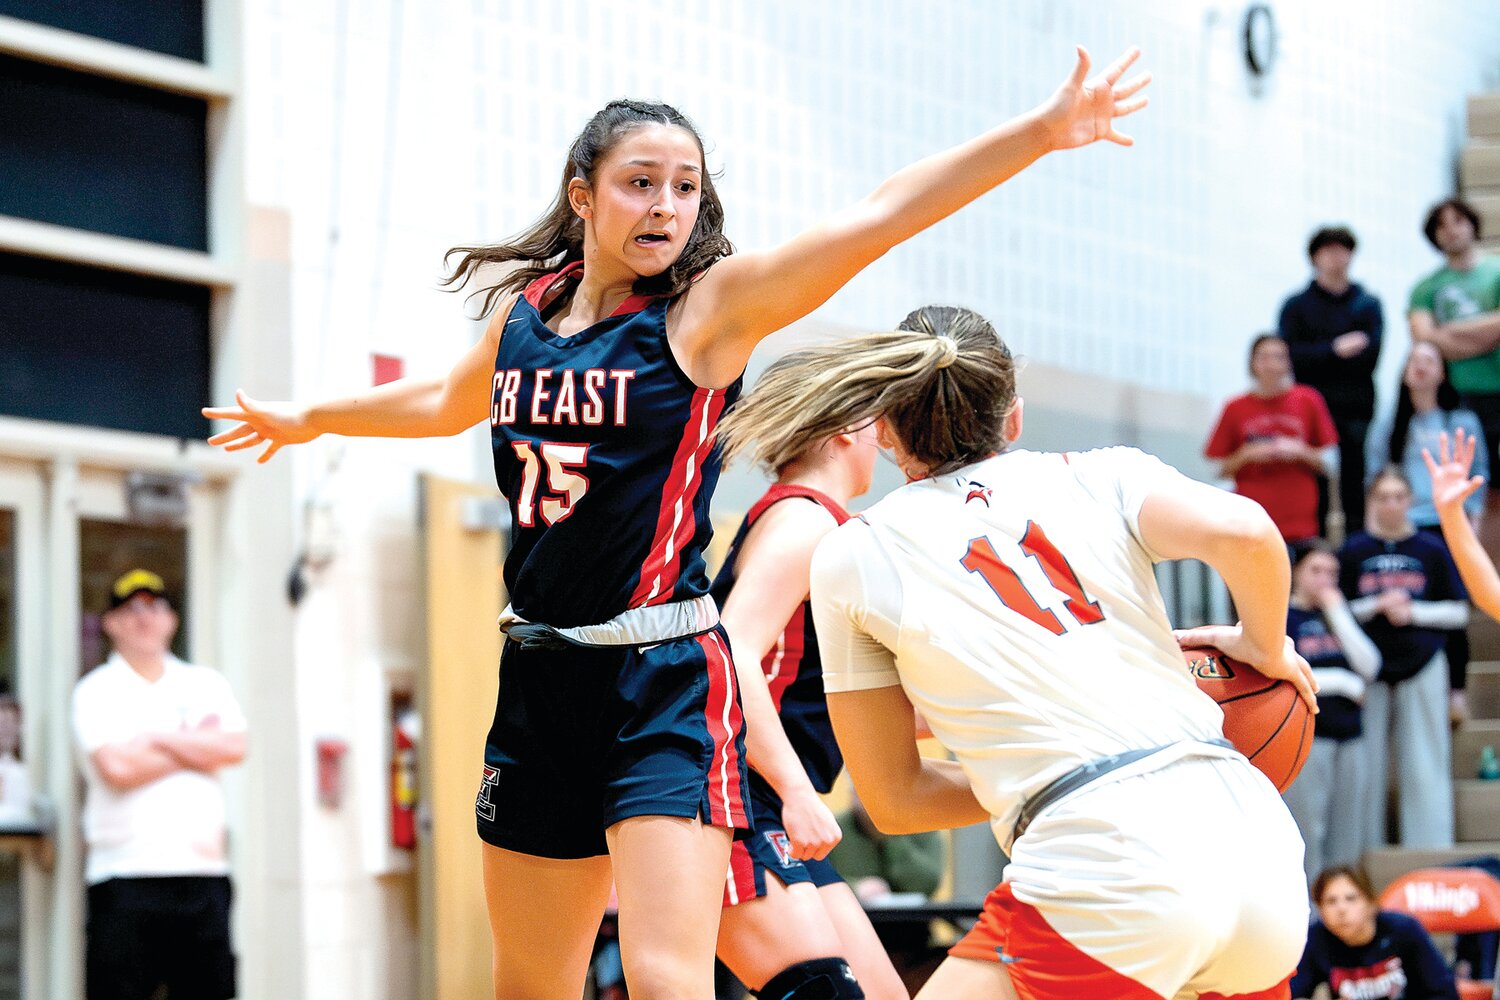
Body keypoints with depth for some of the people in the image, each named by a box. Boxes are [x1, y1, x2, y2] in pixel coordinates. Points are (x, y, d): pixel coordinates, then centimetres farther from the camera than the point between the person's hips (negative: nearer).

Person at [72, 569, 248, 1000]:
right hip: (125, 877, -4)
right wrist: (197, 744, 0)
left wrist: (155, 740, -6)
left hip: (203, 871, 4)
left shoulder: (206, 685, 16)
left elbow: (234, 747, -1)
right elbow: (116, 767, -11)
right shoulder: (96, 690, 5)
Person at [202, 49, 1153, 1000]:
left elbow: (879, 217, -18)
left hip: (664, 679, -6)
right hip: (540, 675, 6)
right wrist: (309, 417, 48)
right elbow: (447, 402, 32)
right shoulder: (525, 311, 9)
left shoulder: (710, 304, -6)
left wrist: (1043, 129, -28)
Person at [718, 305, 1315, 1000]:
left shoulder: (852, 557, 15)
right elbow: (1242, 531, -2)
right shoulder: (1098, 476, 17)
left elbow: (892, 800, 16)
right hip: (1253, 834, 4)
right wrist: (1265, 648, 16)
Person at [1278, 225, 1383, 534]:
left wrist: (1317, 355, -9)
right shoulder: (1297, 305, 10)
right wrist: (1335, 349, -11)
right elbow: (1290, 354, -4)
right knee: (1313, 496, -4)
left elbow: (1370, 355, -2)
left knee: (1357, 496, -3)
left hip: (1357, 411, 1)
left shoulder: (1368, 305, 12)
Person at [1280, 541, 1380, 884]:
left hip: (1348, 737, 6)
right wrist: (1344, 682, -5)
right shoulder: (1281, 617, 0)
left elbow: (1369, 666, 4)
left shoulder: (1338, 615, 18)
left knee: (1347, 839, 4)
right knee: (1307, 832, -9)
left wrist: (1338, 612, -1)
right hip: (1305, 737, -6)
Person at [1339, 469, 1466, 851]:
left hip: (1422, 667, 0)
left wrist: (1413, 612, -9)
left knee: (1424, 766, -1)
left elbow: (1459, 611, 5)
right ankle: (1367, 847, 7)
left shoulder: (1432, 550, 4)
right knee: (1368, 765, 0)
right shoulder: (1353, 551, 4)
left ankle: (1429, 846, 3)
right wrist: (1379, 605, -11)